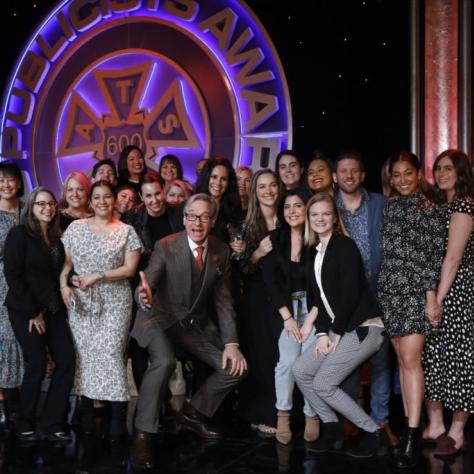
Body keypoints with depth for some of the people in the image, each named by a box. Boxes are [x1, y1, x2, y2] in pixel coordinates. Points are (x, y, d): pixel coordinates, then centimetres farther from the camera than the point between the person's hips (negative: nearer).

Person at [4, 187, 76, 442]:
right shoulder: (19, 234, -6)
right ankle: (24, 424, 15)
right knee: (37, 365, -6)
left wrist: (59, 308, 3)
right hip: (25, 311, -6)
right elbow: (13, 275, -12)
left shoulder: (56, 237, 13)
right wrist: (32, 312, -14)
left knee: (67, 360, -4)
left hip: (53, 310, 6)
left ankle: (51, 424, 8)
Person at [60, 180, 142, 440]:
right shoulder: (75, 227, 8)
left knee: (111, 353, -9)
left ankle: (118, 417, -2)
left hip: (114, 302, -2)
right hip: (80, 301, 3)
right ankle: (86, 409, 17)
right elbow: (65, 262, 8)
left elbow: (130, 268, -4)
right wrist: (63, 286, -9)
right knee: (83, 353, 4)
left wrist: (97, 277, -12)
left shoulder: (126, 231, 1)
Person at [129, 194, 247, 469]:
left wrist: (231, 343, -9)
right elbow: (146, 285, -25)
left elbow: (224, 301, 1)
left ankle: (194, 413, 18)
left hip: (197, 323, 5)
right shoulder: (166, 247, -15)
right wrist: (144, 295, -52)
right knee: (164, 362, -33)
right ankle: (142, 434, -17)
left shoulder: (221, 252, -4)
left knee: (235, 368, -5)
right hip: (161, 319, -4)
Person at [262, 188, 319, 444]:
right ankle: (283, 416, 3)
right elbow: (271, 281, -1)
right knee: (288, 361, -12)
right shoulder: (275, 239, 1)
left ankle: (312, 416, 3)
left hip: (314, 308, -1)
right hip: (287, 308, 2)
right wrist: (287, 317, -7)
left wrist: (309, 320, -12)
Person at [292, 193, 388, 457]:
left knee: (323, 384, -10)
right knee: (300, 371, 1)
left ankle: (373, 432, 2)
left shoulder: (345, 245, -10)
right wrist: (322, 333, -3)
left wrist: (336, 333, -14)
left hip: (363, 327, -8)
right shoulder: (313, 252, 13)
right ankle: (332, 426, 15)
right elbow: (316, 296, 9)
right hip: (336, 329, 8)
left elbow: (351, 292, -18)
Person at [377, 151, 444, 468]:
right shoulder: (390, 207, 14)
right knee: (402, 358, 9)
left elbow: (435, 255, -7)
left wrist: (431, 297, -12)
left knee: (411, 358, -11)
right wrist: (379, 289, 13)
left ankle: (413, 434, -9)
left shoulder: (429, 208, -2)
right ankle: (409, 423, 17)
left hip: (416, 291, -5)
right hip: (390, 290, 5)